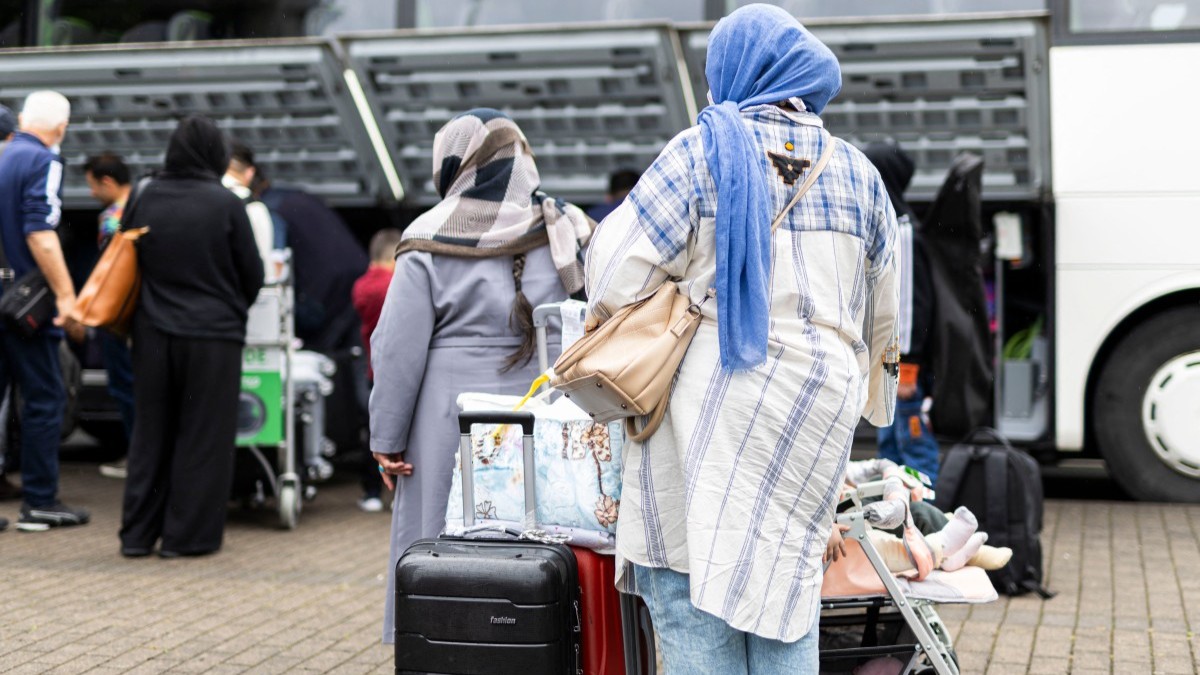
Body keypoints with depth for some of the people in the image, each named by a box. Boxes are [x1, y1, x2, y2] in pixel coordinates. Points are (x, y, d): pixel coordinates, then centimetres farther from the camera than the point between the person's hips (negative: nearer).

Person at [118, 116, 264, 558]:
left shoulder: (147, 198, 0)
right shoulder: (225, 204, -10)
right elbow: (252, 272, -2)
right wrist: (234, 308, 18)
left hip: (153, 332, 4)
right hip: (212, 334, -4)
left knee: (151, 433, 13)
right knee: (202, 437, 5)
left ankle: (138, 533, 17)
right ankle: (187, 535, 7)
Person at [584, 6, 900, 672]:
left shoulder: (701, 152, -2)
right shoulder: (856, 171, 12)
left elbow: (614, 274, -7)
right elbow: (881, 316, 20)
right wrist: (867, 402, 35)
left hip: (707, 403, -4)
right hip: (817, 409, 4)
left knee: (686, 590, 2)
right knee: (784, 587, 10)